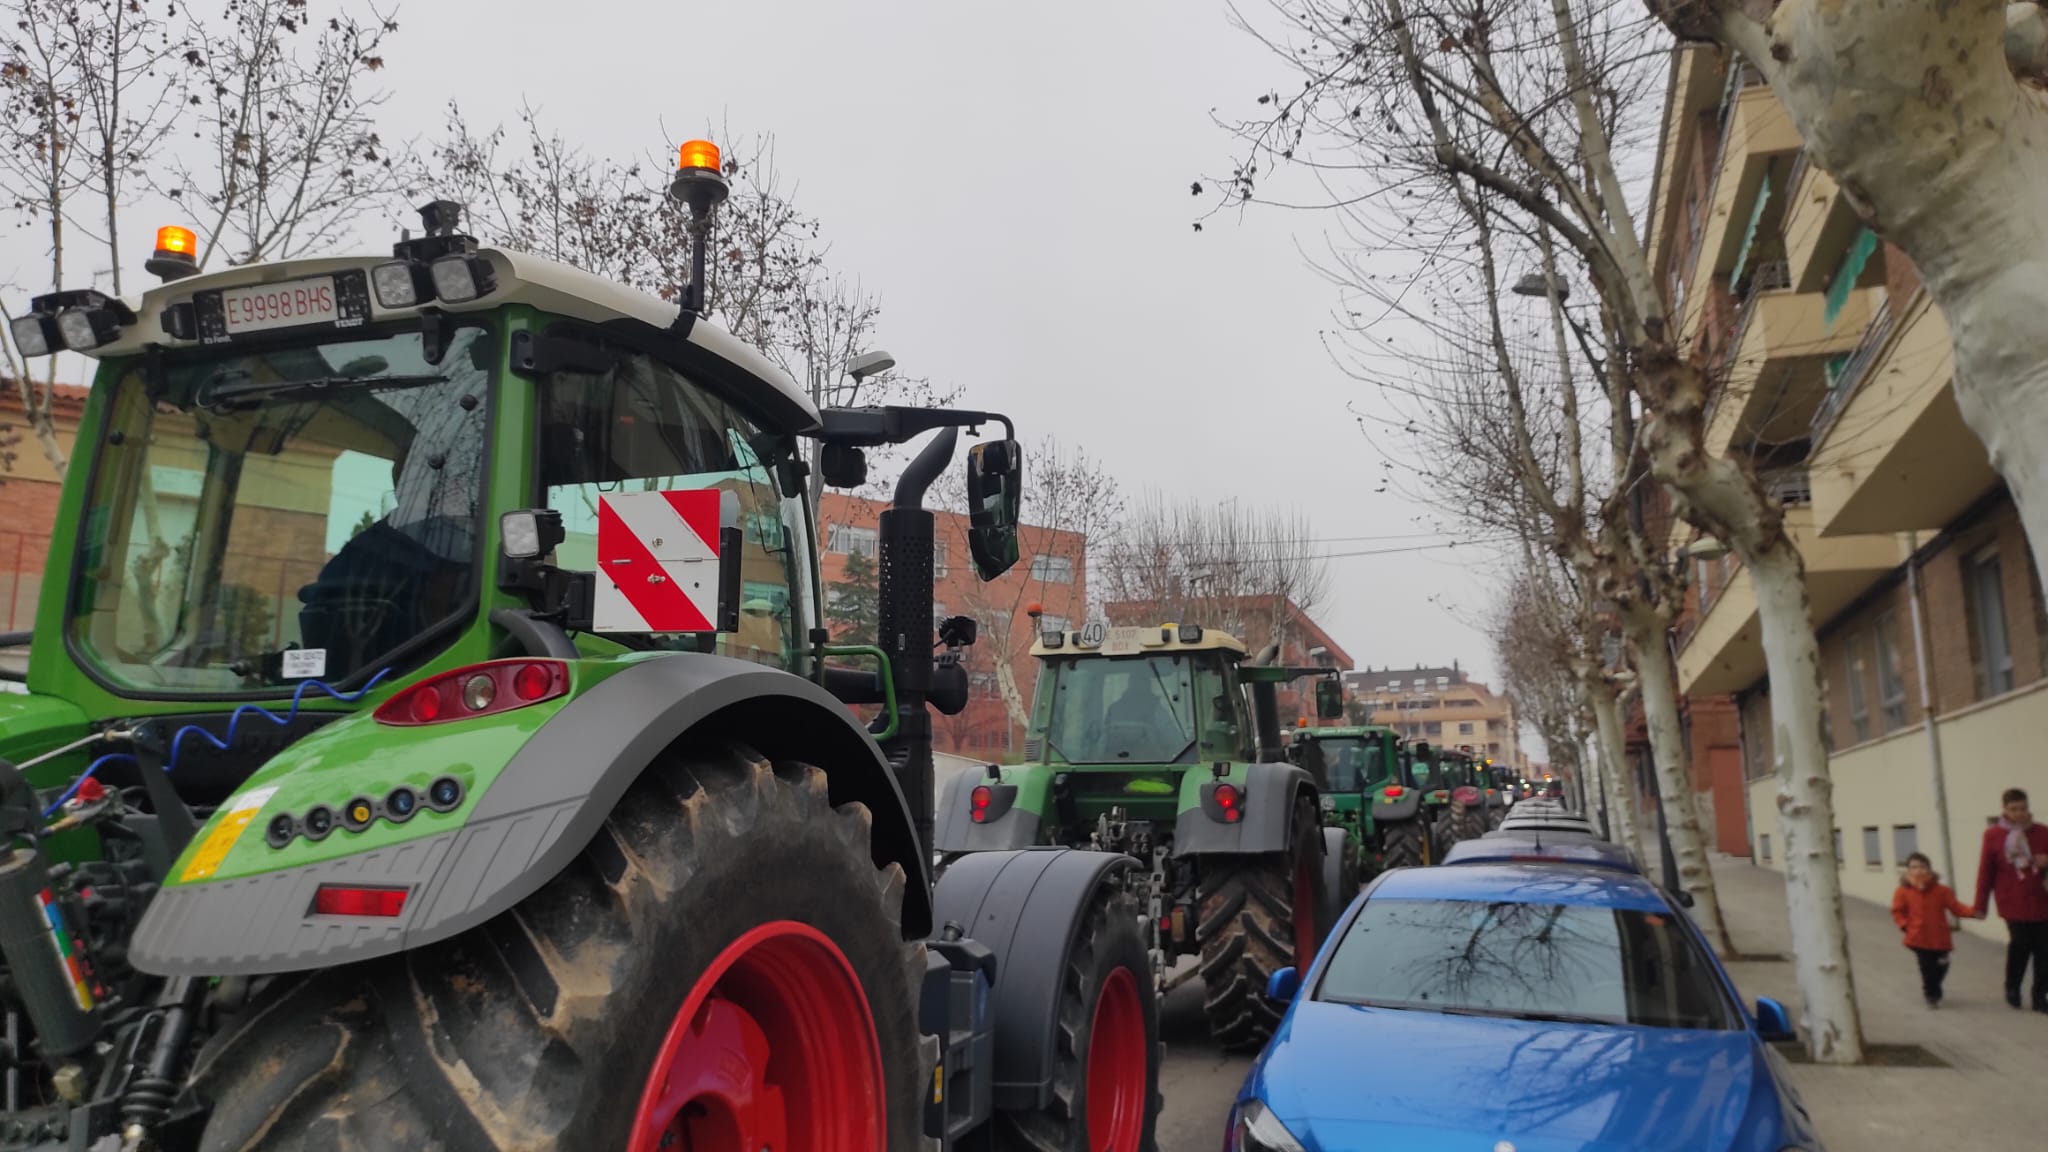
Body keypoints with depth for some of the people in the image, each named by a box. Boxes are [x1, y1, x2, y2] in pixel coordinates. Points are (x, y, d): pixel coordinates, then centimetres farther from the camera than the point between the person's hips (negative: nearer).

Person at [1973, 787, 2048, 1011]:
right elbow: (1985, 872, -1)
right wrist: (1981, 905, 0)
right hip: (2013, 904, -3)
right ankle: (2012, 988, 15)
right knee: (2020, 943, -11)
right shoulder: (1993, 835, -4)